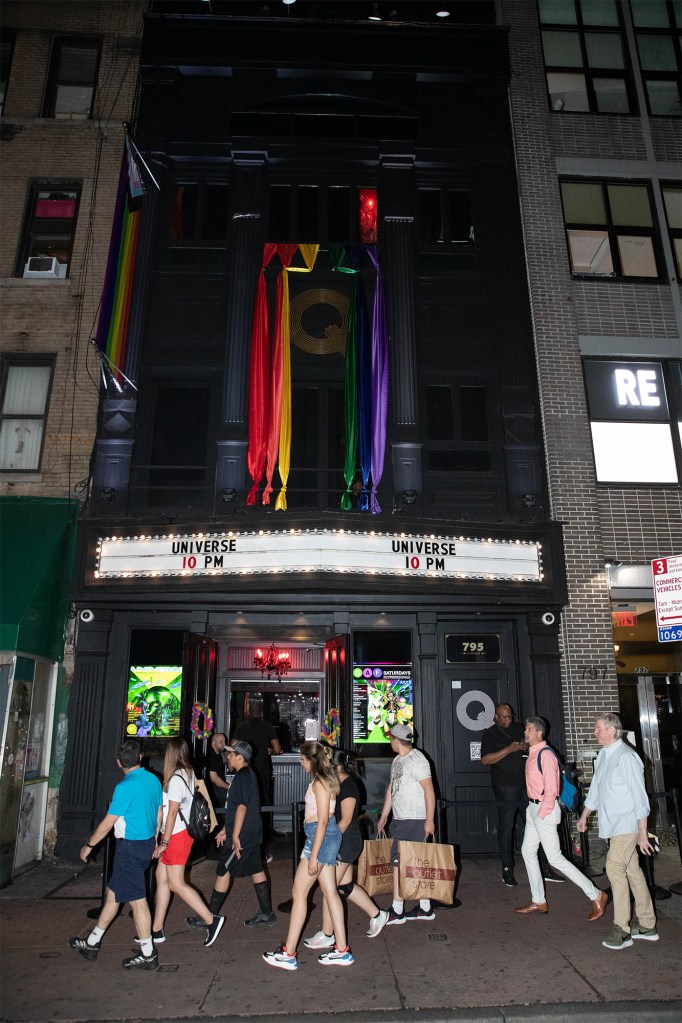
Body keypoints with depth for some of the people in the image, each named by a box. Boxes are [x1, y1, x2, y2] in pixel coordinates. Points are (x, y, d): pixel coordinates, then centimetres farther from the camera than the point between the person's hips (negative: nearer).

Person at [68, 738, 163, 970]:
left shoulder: (126, 787, -21)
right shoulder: (154, 780, 2)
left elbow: (108, 822, -14)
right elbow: (159, 814, 11)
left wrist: (89, 845, 0)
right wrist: (154, 842, 23)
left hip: (130, 847, -8)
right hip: (147, 843, 8)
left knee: (137, 899, 2)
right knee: (113, 892, 20)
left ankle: (148, 955, 11)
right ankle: (92, 943, 33)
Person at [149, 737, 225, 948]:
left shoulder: (176, 779, -20)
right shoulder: (189, 774, 6)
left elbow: (172, 812, -19)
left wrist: (164, 843, -13)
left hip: (176, 835, -9)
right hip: (183, 831, 9)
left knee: (176, 884, -1)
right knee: (161, 877, 14)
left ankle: (211, 920, 2)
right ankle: (157, 930, 23)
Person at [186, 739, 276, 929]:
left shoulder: (242, 776, -18)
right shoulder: (248, 775, 14)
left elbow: (241, 807, -23)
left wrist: (235, 836, -22)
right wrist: (226, 830, 22)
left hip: (241, 835, -9)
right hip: (251, 834, 9)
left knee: (223, 871, 1)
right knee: (256, 870, 12)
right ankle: (266, 914, 17)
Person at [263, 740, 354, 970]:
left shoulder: (319, 783, -18)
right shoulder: (326, 780, 11)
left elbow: (322, 821, -21)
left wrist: (313, 855, -19)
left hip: (321, 837, -10)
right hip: (329, 837, 10)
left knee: (299, 893, 0)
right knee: (330, 892, 12)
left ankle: (288, 954, 8)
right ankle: (341, 951, 18)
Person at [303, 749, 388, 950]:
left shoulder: (348, 786, -19)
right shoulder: (342, 785, 10)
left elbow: (346, 820, -21)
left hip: (345, 841, -10)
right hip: (345, 841, 10)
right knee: (345, 886, 16)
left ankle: (326, 936, 12)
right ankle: (377, 915, 28)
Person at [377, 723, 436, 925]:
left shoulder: (417, 760, -15)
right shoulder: (397, 760, 14)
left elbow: (429, 790, -17)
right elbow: (391, 788, 21)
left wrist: (430, 820, -20)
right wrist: (384, 815, 22)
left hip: (414, 821, -9)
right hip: (401, 819, 9)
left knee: (400, 862, -6)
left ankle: (397, 911, 3)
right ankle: (425, 909, 20)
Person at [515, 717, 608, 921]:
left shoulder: (545, 755, -20)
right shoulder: (532, 753, 9)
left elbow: (551, 789, -22)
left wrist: (542, 814, -18)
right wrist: (534, 810, 13)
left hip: (545, 809, -10)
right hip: (533, 807, 10)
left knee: (555, 858, -5)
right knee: (528, 851, 15)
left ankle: (596, 895, 7)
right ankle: (538, 901, 26)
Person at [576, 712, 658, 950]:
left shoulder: (626, 757, -19)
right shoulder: (602, 756, 9)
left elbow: (639, 795, -18)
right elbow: (596, 788, 21)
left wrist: (643, 832, -16)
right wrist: (585, 815, 27)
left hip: (627, 823, -8)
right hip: (613, 824, 8)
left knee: (615, 868, -12)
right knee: (632, 870, 13)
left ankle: (622, 929, -4)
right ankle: (646, 925, 23)